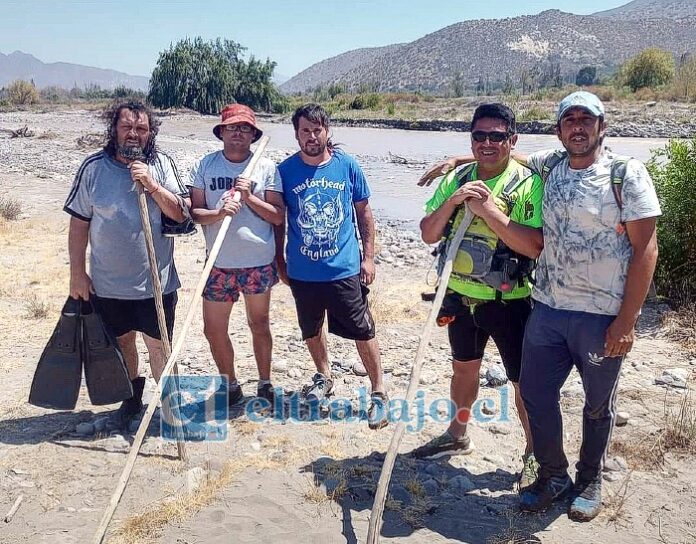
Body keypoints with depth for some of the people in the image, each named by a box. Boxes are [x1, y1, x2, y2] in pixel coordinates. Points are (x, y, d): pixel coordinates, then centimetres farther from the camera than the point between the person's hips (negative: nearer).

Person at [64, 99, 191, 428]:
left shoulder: (161, 165, -3)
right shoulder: (94, 167, -3)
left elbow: (181, 213, -9)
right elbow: (79, 223, 0)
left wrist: (150, 184, -21)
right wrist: (77, 272, -1)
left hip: (156, 281, -1)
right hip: (107, 283, 1)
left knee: (159, 346, 7)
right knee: (121, 342, 17)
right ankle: (132, 398, 37)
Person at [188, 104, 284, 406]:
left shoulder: (266, 168, -1)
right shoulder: (204, 166, 2)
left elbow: (278, 216, -3)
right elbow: (194, 212, -2)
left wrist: (249, 198, -17)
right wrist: (218, 213, -21)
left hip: (259, 263, -1)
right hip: (220, 264, 2)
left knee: (259, 325, 14)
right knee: (213, 330, 7)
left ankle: (265, 384, 33)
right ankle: (230, 387, 28)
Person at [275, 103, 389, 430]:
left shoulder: (347, 165, -5)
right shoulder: (286, 170, -4)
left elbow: (364, 213, 3)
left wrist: (368, 257, 1)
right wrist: (279, 259, 8)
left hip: (345, 268, -2)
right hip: (302, 271, 2)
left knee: (363, 332, 2)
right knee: (312, 329, 19)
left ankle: (379, 392, 18)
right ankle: (323, 377, 42)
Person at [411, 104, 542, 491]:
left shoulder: (529, 184, -13)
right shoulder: (456, 180, 3)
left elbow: (536, 246, -23)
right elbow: (428, 235, -1)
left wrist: (490, 211, -28)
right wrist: (451, 203, -18)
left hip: (510, 302, -5)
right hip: (461, 297, 5)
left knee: (525, 382, 6)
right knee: (464, 369, 23)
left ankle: (536, 453, 28)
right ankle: (458, 434, 43)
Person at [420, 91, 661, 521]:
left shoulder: (627, 173, -8)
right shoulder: (548, 165, 6)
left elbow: (645, 249, -10)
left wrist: (626, 321, -14)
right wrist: (459, 159, 12)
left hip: (603, 316, -4)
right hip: (547, 309, 4)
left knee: (599, 405, 13)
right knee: (536, 394, 10)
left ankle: (590, 480, 35)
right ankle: (553, 475, 31)